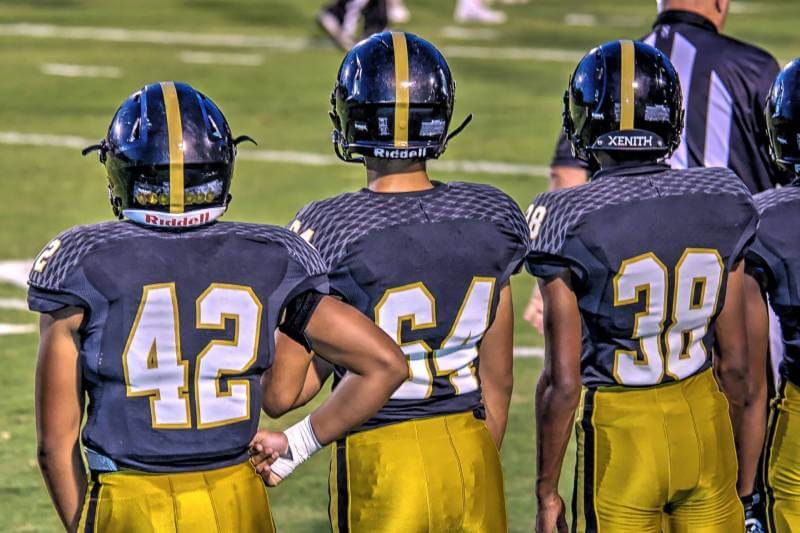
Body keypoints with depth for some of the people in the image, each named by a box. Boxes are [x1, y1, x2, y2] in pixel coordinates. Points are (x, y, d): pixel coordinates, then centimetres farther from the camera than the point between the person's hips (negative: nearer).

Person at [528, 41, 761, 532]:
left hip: (620, 436, -3)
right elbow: (736, 364, 2)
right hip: (705, 422, 3)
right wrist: (746, 482, 13)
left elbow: (563, 382, -12)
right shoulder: (720, 204, -4)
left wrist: (547, 492, 0)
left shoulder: (571, 221, -14)